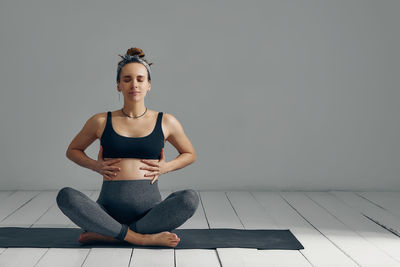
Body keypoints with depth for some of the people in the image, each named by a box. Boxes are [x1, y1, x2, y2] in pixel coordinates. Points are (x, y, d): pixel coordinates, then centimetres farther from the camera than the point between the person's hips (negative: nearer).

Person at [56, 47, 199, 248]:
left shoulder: (166, 122, 8)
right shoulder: (101, 121, 8)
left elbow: (190, 154, 22)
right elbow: (72, 150, 23)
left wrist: (165, 167, 3)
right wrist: (96, 166, 4)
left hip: (149, 208, 0)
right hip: (109, 209, 0)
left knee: (190, 198, -30)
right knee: (66, 196, -27)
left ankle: (106, 234, -21)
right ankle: (143, 237, -26)